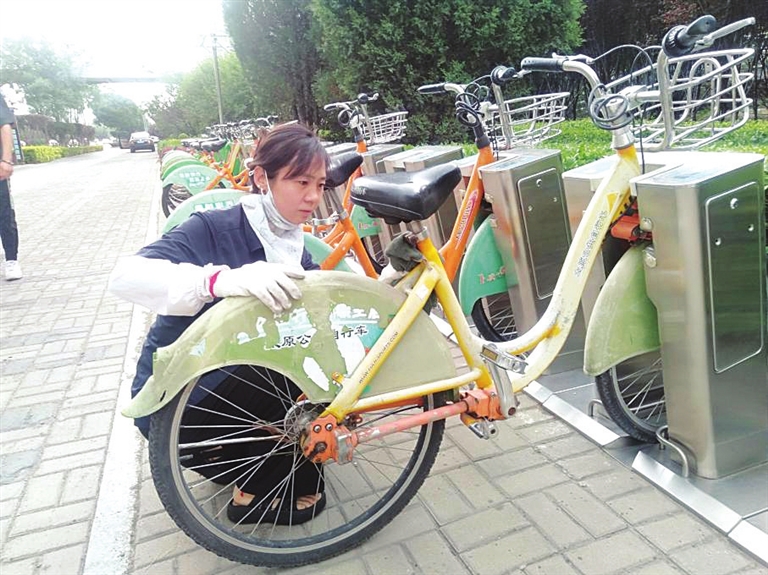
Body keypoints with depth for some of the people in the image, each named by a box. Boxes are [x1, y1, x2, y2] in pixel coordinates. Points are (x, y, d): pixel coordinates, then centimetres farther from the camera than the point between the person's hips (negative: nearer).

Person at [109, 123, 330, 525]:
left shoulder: (294, 248, 2)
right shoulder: (215, 230, -21)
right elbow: (126, 276, -36)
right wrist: (224, 279, -52)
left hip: (238, 390, 7)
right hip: (173, 406, -7)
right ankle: (258, 492, -1)